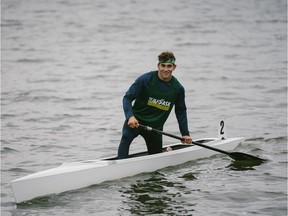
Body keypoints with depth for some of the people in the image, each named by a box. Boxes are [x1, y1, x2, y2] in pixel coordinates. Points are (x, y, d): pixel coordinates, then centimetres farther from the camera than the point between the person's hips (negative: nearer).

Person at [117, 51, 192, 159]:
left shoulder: (178, 88, -4)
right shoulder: (146, 79, -15)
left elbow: (181, 111, 10)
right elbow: (127, 98, -15)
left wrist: (185, 134, 9)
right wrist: (130, 116, -31)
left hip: (155, 126, 3)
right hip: (135, 120, -3)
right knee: (126, 137, -33)